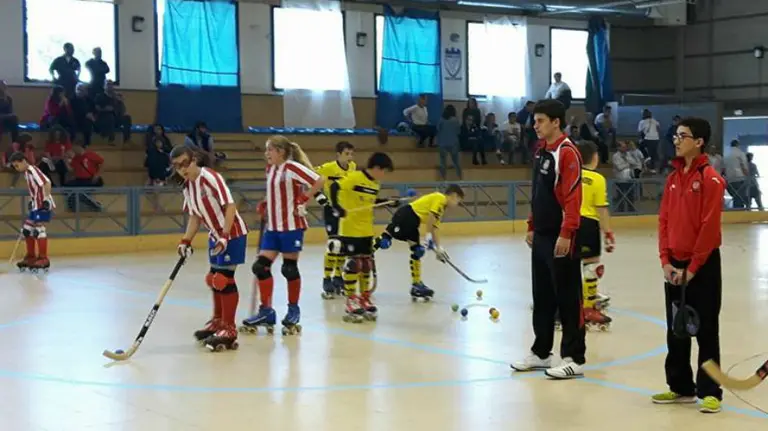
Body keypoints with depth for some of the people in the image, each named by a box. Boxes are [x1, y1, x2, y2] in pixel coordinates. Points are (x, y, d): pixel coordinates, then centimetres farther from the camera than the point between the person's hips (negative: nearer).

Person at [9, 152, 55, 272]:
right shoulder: (26, 173, 14)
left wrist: (46, 199, -31)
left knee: (38, 228, -18)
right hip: (36, 205, 10)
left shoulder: (33, 170, -15)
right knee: (26, 229, 12)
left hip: (44, 205, -10)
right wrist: (31, 201, 23)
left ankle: (43, 259, -17)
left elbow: (47, 183, -26)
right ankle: (31, 257, 20)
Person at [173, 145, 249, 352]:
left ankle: (229, 329, -3)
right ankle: (218, 321, 34)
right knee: (214, 278, 16)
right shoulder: (188, 186, 4)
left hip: (232, 233, -9)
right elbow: (195, 216, 11)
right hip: (215, 235, 9)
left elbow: (230, 206, -24)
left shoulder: (211, 178, -21)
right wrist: (186, 241, 2)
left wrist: (225, 236, -28)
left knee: (225, 278, -10)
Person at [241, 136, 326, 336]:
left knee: (290, 268, 2)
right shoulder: (270, 169, 10)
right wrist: (266, 205, 9)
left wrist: (303, 199, -19)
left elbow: (319, 181, -21)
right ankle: (266, 311, 8)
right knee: (261, 266, 0)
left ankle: (293, 310, 20)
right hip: (273, 226, 8)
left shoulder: (292, 167, -14)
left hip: (291, 225, -8)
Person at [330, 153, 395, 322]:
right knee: (352, 264, -3)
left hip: (367, 230, 8)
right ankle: (351, 302, 5)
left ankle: (365, 299, 24)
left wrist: (389, 202, 17)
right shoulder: (354, 178, -16)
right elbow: (335, 187, -23)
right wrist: (337, 206, -31)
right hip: (350, 229, -8)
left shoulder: (375, 184, 9)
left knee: (366, 264, 13)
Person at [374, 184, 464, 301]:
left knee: (417, 252, 11)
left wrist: (439, 248, 20)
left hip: (410, 222, 10)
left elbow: (434, 229, 24)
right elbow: (431, 215, -17)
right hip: (406, 216, -10)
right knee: (384, 241, -18)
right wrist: (428, 236, -12)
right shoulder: (440, 198, -5)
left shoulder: (441, 209, 24)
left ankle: (417, 285, 15)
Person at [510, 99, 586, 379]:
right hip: (541, 236, 9)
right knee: (542, 296, 15)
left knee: (567, 298, -3)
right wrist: (532, 227, 20)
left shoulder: (567, 153, -14)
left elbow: (573, 197, -20)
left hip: (561, 238, -9)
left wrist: (566, 234, -24)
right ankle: (541, 352, 25)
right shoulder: (541, 151, 14)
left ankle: (574, 359, 3)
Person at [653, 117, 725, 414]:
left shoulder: (710, 179, -12)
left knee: (705, 331, -1)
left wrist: (692, 267, -14)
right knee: (676, 330, 12)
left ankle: (710, 392, 6)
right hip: (674, 266, 7)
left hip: (702, 266, -7)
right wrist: (666, 261, -1)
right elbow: (664, 220, 9)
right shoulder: (673, 178, 10)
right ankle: (681, 387, 22)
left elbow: (709, 227, -16)